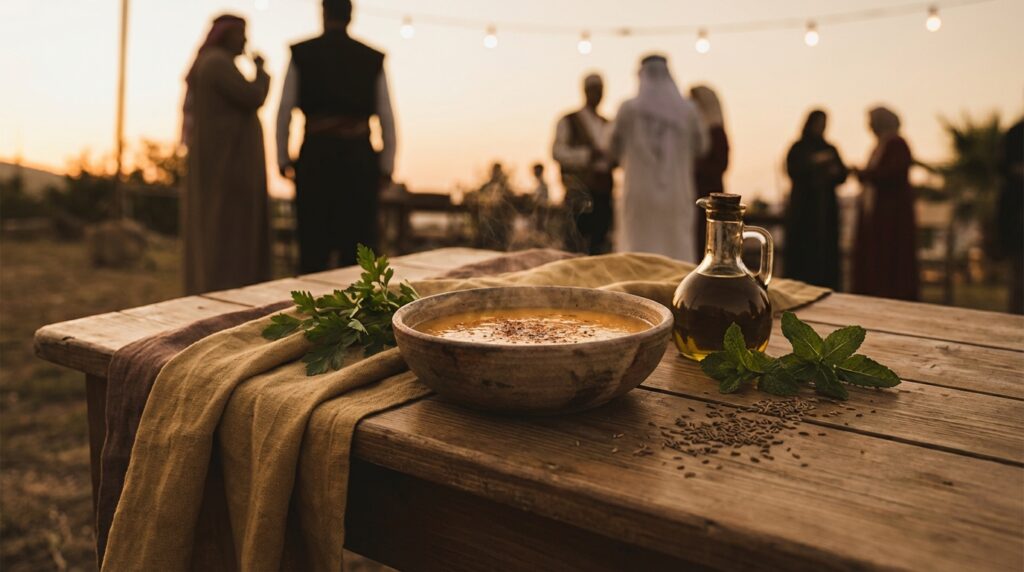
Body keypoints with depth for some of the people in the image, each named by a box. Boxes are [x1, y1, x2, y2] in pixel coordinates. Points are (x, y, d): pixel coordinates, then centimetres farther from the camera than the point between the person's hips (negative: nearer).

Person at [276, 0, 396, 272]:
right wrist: (386, 167, 9)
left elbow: (284, 111, 2)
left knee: (313, 243, 6)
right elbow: (386, 118, 3)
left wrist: (283, 159, 10)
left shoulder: (301, 53, 3)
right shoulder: (373, 57, 5)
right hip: (360, 156, 1)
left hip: (316, 153, 0)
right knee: (357, 245, 6)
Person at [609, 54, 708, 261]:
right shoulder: (687, 110, 1)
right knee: (678, 253, 8)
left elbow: (615, 151, 1)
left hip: (639, 196, -1)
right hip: (677, 197, 2)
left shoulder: (629, 109, -4)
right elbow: (701, 147, 10)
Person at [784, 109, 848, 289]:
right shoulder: (798, 148, 4)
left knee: (826, 252, -2)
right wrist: (813, 162, -21)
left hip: (826, 207, 4)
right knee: (803, 252, -10)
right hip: (803, 208, -4)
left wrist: (836, 171, -9)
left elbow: (842, 176, 12)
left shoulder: (830, 149, 15)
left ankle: (826, 289, 1)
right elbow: (793, 170, -11)